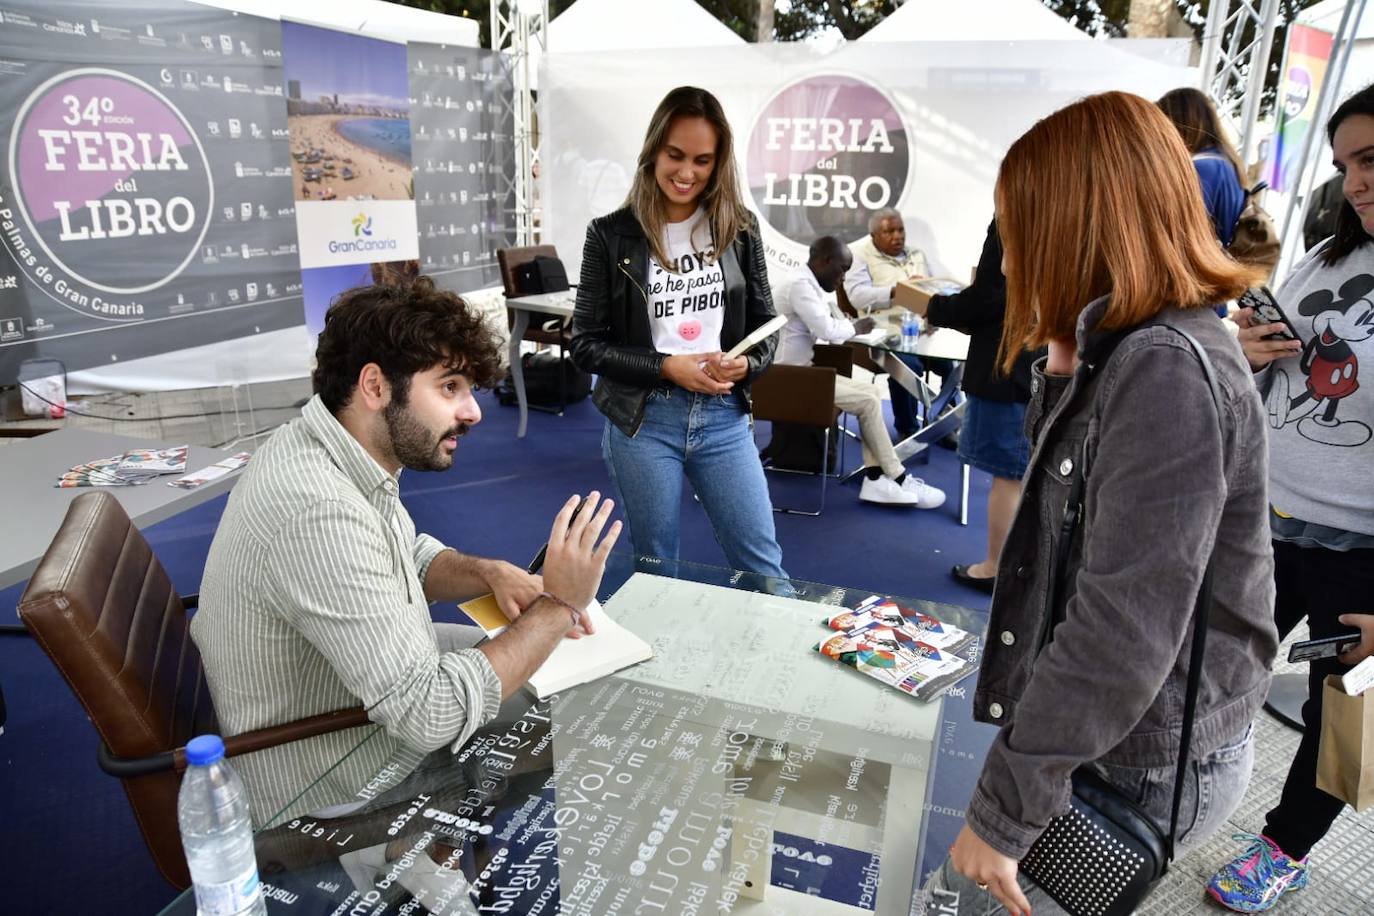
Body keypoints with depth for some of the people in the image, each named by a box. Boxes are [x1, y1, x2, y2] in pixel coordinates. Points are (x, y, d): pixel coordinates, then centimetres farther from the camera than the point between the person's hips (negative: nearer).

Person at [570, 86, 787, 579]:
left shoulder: (739, 229, 3)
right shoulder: (611, 235, -4)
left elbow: (766, 325, 9)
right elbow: (586, 344, -4)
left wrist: (745, 364, -13)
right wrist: (667, 368, -16)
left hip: (724, 417, 2)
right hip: (642, 421, -1)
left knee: (763, 564, 7)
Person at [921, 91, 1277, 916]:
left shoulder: (1166, 372, -26)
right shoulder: (1137, 352, 5)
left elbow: (1121, 636, -30)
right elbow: (1072, 484, 19)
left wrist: (1001, 814, -22)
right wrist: (1064, 374, 1)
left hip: (1144, 762, -9)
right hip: (1112, 731, 9)